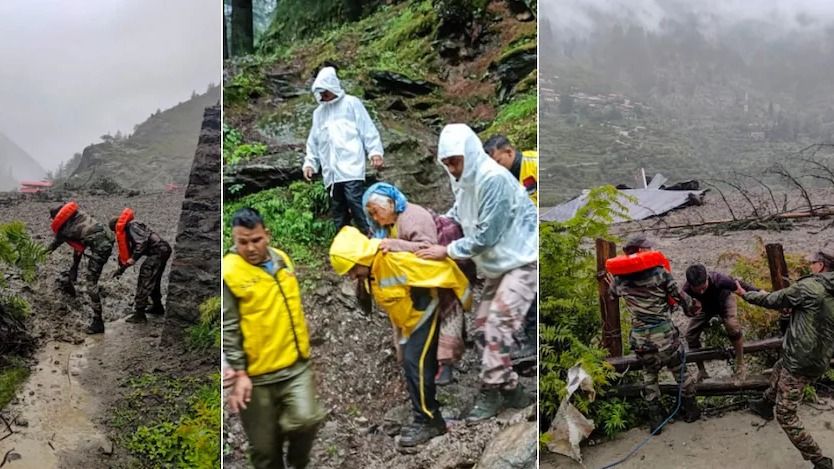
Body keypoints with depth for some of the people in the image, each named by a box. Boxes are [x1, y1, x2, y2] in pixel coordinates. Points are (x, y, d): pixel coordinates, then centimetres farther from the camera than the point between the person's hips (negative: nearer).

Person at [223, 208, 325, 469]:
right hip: (257, 374, -4)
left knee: (306, 420, -12)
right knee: (265, 447, 7)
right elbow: (228, 330, -12)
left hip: (296, 365, 4)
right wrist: (240, 373, -15)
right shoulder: (228, 273, -12)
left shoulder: (282, 260, 6)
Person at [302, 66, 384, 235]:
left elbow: (368, 129, 0)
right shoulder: (318, 112, 23)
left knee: (355, 203, -16)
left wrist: (375, 151, -10)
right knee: (338, 210, 7)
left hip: (351, 167, -6)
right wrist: (309, 162, 14)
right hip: (331, 172, 6)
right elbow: (314, 141, 25)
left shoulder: (351, 103, 7)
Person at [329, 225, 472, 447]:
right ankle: (426, 418, 24)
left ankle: (429, 421, -3)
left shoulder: (396, 259, -32)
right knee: (412, 364, 12)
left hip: (425, 313, -9)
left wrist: (465, 296, -18)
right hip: (408, 321, 9)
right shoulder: (371, 270, -3)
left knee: (415, 363, -14)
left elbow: (444, 268, -28)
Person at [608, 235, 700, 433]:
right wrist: (691, 306, 19)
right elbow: (679, 296, 0)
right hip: (664, 332, -3)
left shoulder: (620, 278, 2)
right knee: (680, 370, 19)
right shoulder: (659, 271, -6)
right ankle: (690, 410, 32)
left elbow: (612, 293, 23)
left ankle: (656, 418, 21)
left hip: (640, 336, 3)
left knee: (649, 375, 22)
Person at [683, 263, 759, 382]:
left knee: (732, 326, -30)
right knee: (690, 334, -9)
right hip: (705, 306, 3)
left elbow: (740, 285, -26)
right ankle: (701, 371, 10)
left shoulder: (718, 279, -42)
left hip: (724, 300, -3)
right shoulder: (686, 290, -35)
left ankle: (740, 367, -13)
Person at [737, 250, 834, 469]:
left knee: (786, 415, -2)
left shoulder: (809, 286, -17)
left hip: (800, 361, -9)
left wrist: (745, 294, 11)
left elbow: (772, 301, -6)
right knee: (778, 371, 37)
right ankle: (765, 405, 59)